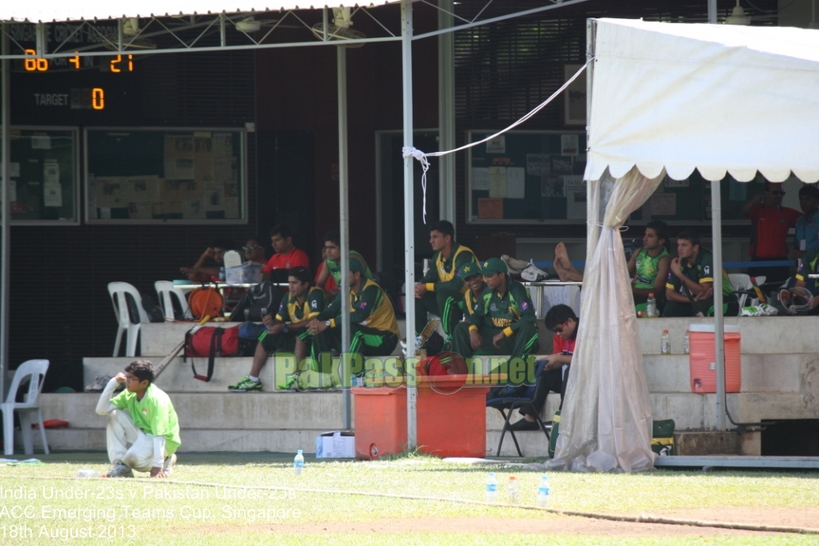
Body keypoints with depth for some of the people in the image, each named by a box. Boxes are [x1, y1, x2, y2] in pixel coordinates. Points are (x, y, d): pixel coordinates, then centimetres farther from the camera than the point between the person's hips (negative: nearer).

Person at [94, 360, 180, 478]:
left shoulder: (156, 399, -26)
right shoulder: (129, 395, -3)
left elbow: (159, 434, -31)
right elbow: (101, 410, -6)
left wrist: (157, 466, -37)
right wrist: (113, 382, -15)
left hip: (164, 441, -7)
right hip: (143, 436, 7)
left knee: (134, 457, -35)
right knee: (115, 415, -10)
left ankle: (165, 461, -2)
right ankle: (121, 466, -12)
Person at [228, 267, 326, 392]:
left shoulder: (315, 294, -19)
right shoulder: (289, 297, 3)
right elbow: (279, 320, 6)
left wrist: (284, 327, -27)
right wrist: (271, 322, -20)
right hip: (296, 337, 8)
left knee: (301, 334, -36)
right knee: (266, 337, 3)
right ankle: (253, 380, 1)